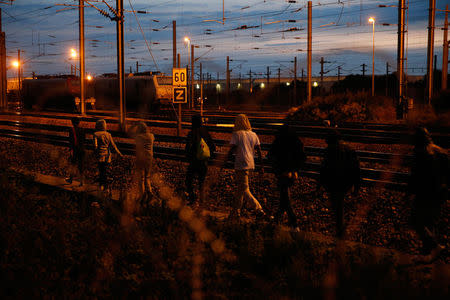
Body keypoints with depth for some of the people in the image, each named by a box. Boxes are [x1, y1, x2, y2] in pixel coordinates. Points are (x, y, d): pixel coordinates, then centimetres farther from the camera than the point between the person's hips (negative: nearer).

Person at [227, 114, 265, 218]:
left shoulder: (236, 134, -6)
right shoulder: (253, 134, 10)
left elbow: (232, 149, -11)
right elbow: (259, 151, 8)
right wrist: (261, 166, 12)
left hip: (241, 164, -7)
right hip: (250, 164, 7)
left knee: (244, 189, -3)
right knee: (240, 187, 16)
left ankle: (259, 209, -10)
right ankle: (236, 211, 23)